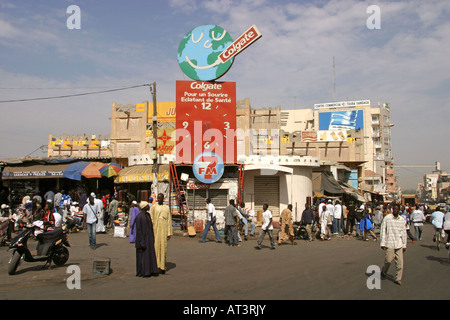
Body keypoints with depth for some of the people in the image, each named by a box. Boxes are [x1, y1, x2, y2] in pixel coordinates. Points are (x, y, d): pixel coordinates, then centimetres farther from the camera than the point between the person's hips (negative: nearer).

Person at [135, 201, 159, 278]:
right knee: (143, 255, 0)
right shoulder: (139, 217, -17)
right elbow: (138, 230, -16)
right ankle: (142, 272, 11)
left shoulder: (148, 215, 8)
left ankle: (149, 271, 19)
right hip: (143, 237, -8)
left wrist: (152, 238, 15)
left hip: (149, 237, 8)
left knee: (150, 254, 10)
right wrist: (141, 241, -18)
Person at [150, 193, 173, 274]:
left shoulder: (167, 208, 8)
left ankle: (162, 266, 6)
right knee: (156, 247, -3)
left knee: (163, 247, 0)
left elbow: (169, 221, 7)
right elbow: (151, 220, 0)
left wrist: (169, 233, 1)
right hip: (155, 229, -1)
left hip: (164, 230, 1)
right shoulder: (153, 207, 4)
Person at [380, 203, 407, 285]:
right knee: (388, 260, -3)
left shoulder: (401, 219, 8)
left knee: (400, 262, -1)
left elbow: (404, 232, 15)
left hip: (399, 244, 3)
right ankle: (384, 271, 27)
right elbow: (382, 230, -2)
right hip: (389, 243, -3)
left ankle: (398, 279, 10)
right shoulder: (387, 218, -4)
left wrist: (404, 245, 13)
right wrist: (382, 243, -6)